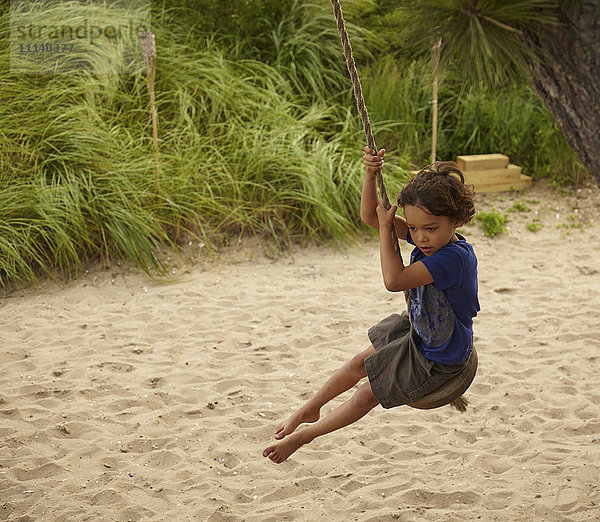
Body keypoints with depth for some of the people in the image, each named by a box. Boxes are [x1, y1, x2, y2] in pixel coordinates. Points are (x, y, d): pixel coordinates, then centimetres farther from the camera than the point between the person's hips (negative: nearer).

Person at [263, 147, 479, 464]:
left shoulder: (454, 257, -39)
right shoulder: (425, 236, -12)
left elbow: (394, 280, -41)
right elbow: (370, 216, -7)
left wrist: (385, 228, -30)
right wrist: (371, 175, -24)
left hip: (436, 359, -8)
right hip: (416, 331, 8)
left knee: (368, 394, 4)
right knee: (359, 364, 21)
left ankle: (306, 434, 23)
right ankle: (309, 410, 42)